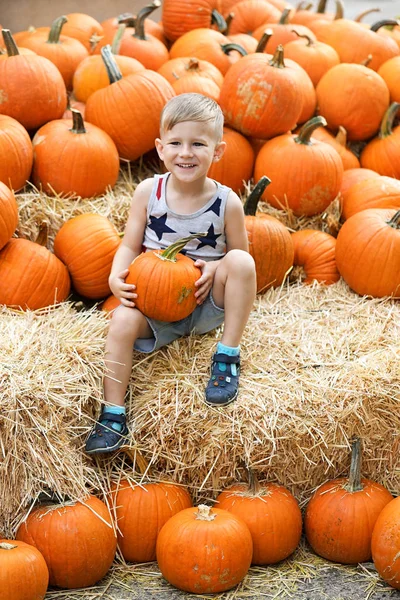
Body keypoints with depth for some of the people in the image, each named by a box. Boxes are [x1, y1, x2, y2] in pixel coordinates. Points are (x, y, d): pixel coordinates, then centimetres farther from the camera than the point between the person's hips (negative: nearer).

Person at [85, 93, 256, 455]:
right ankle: (113, 414, -21)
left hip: (207, 303, 0)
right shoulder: (148, 192, -5)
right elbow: (130, 247, 1)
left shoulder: (226, 203, -9)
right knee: (123, 319, -30)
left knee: (241, 261, -28)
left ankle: (227, 356, -15)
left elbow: (239, 254, 1)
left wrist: (216, 268, -21)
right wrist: (117, 277, -20)